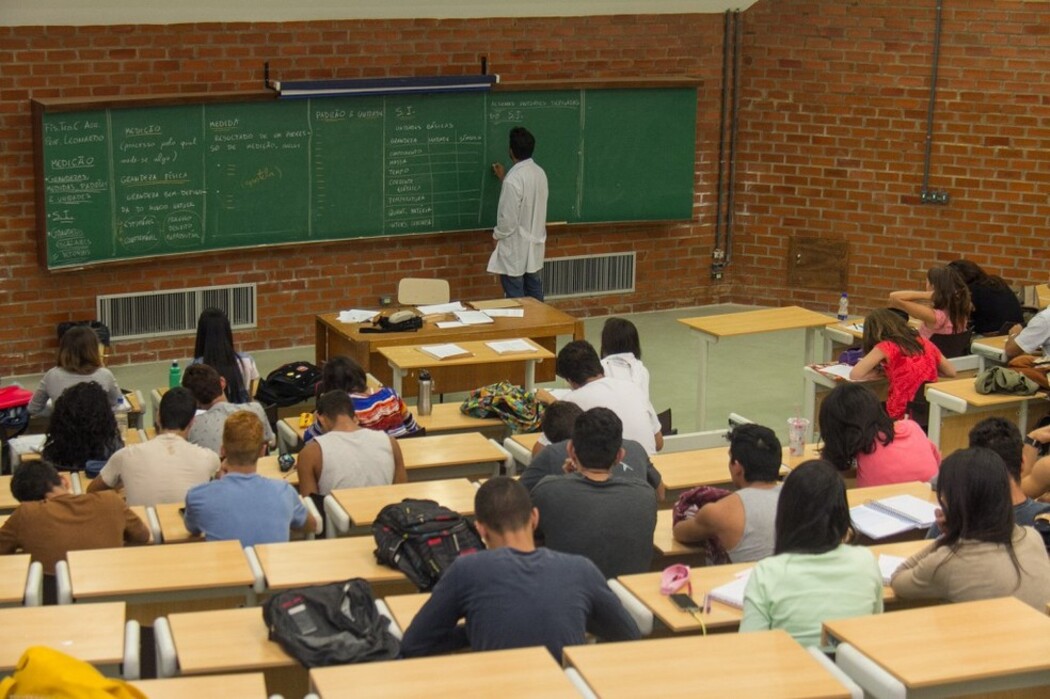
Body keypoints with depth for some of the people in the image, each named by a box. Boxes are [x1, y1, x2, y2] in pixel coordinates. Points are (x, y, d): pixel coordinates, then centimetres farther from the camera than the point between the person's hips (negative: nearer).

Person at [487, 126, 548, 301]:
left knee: (515, 299, 0)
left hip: (515, 248, -8)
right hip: (534, 244, 8)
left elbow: (508, 219, -23)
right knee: (534, 293, 15)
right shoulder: (539, 172, 2)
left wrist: (497, 235, -5)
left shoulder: (514, 179, -24)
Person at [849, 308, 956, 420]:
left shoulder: (886, 347, -7)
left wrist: (881, 372, 4)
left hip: (900, 416, -6)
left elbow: (854, 375, -11)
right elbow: (951, 372, 19)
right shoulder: (925, 343, 9)